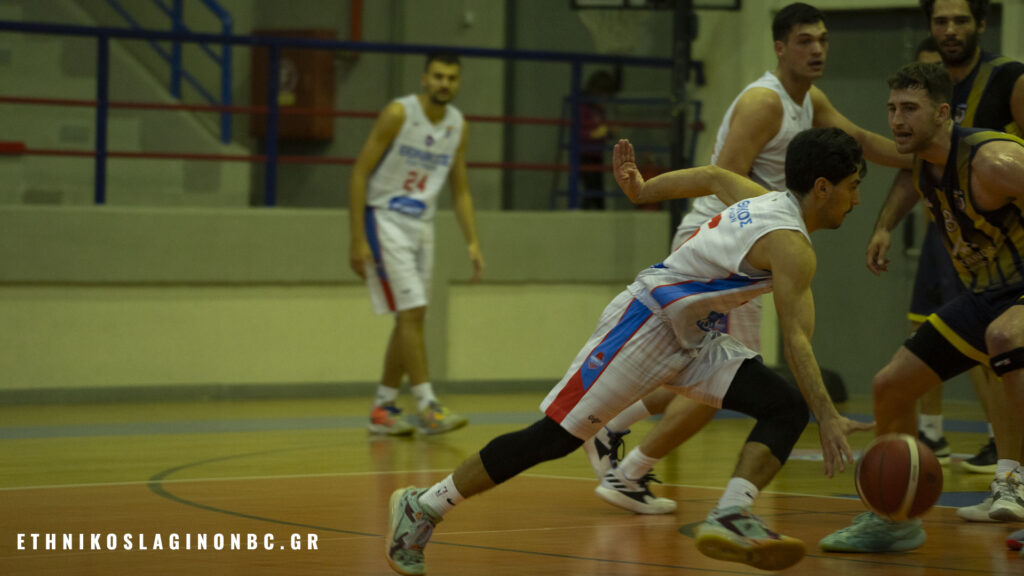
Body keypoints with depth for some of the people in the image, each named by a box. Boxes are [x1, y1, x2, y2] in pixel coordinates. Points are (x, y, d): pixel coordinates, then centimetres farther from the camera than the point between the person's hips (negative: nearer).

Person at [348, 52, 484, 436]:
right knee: (411, 312, -14)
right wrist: (358, 240, -19)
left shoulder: (458, 125, 3)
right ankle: (427, 406, -15)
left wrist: (472, 242, 1)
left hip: (421, 224, 7)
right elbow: (360, 173, -14)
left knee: (409, 319, 8)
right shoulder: (399, 114, -15)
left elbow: (460, 191, 12)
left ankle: (382, 409, 16)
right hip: (385, 219, -7)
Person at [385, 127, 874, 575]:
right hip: (645, 322, -10)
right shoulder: (791, 247, -19)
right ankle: (422, 508, 3)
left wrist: (642, 191, 38)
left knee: (786, 407, -6)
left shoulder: (763, 200, 10)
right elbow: (796, 341, -27)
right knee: (553, 437, -8)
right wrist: (828, 418, -33)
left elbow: (712, 177, 26)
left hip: (691, 338, 10)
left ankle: (729, 518, -22)